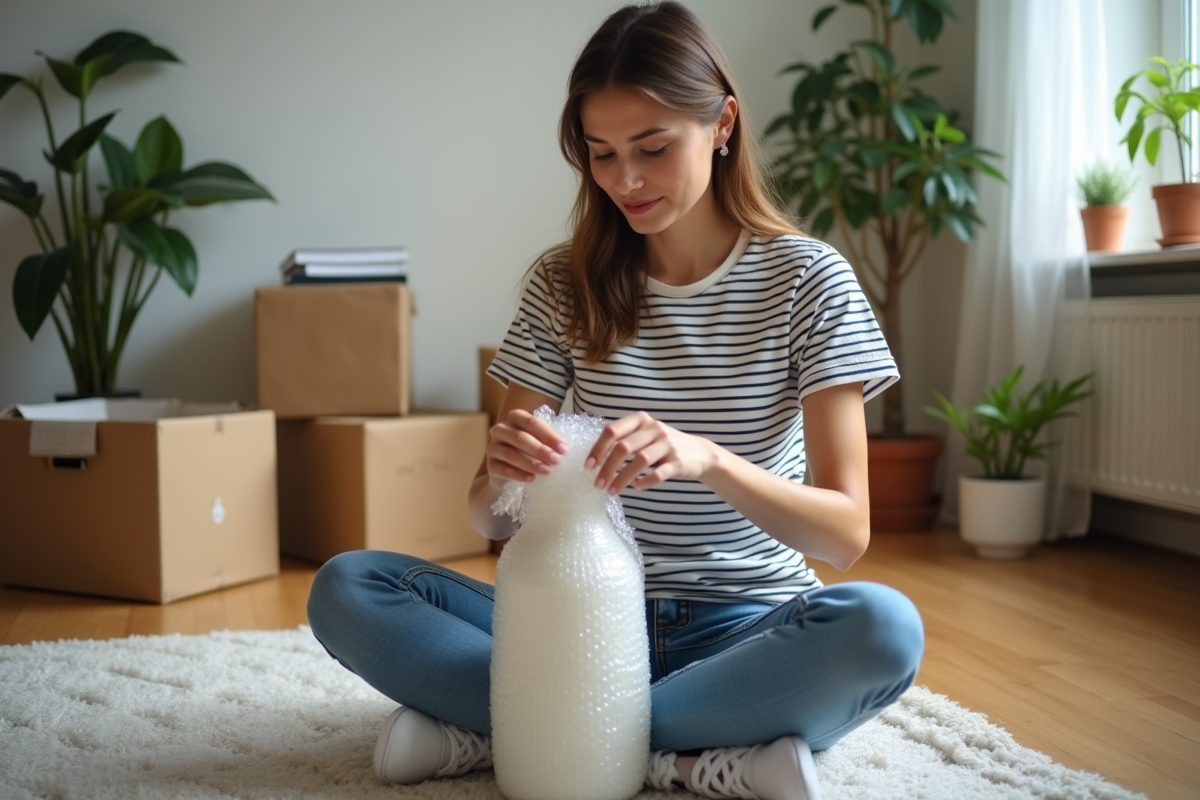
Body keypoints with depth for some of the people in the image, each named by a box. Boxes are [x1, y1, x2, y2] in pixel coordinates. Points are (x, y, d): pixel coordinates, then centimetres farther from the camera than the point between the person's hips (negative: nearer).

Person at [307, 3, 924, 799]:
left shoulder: (808, 279, -6)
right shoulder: (565, 285, 0)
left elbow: (847, 532, -14)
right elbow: (493, 521, 0)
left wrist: (705, 459, -32)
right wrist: (503, 471, -25)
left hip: (746, 628, -1)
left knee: (884, 625, -35)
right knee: (346, 589, -17)